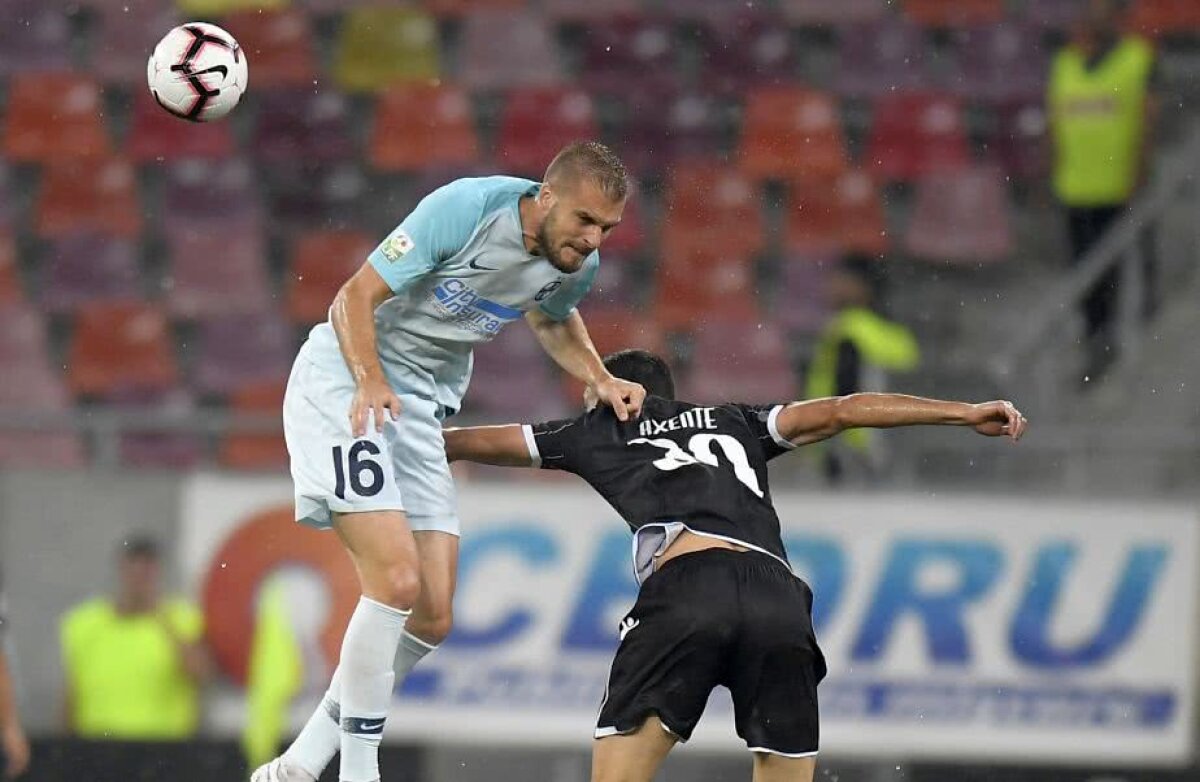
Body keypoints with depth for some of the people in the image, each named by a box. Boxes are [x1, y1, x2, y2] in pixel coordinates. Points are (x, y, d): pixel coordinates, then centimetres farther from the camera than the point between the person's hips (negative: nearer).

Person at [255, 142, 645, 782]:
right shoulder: (464, 208, -22)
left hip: (422, 410, 7)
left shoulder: (577, 264, -2)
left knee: (431, 617, 0)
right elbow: (354, 298, -19)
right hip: (344, 382, -7)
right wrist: (371, 382, -34)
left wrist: (601, 381, 6)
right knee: (396, 579, -22)